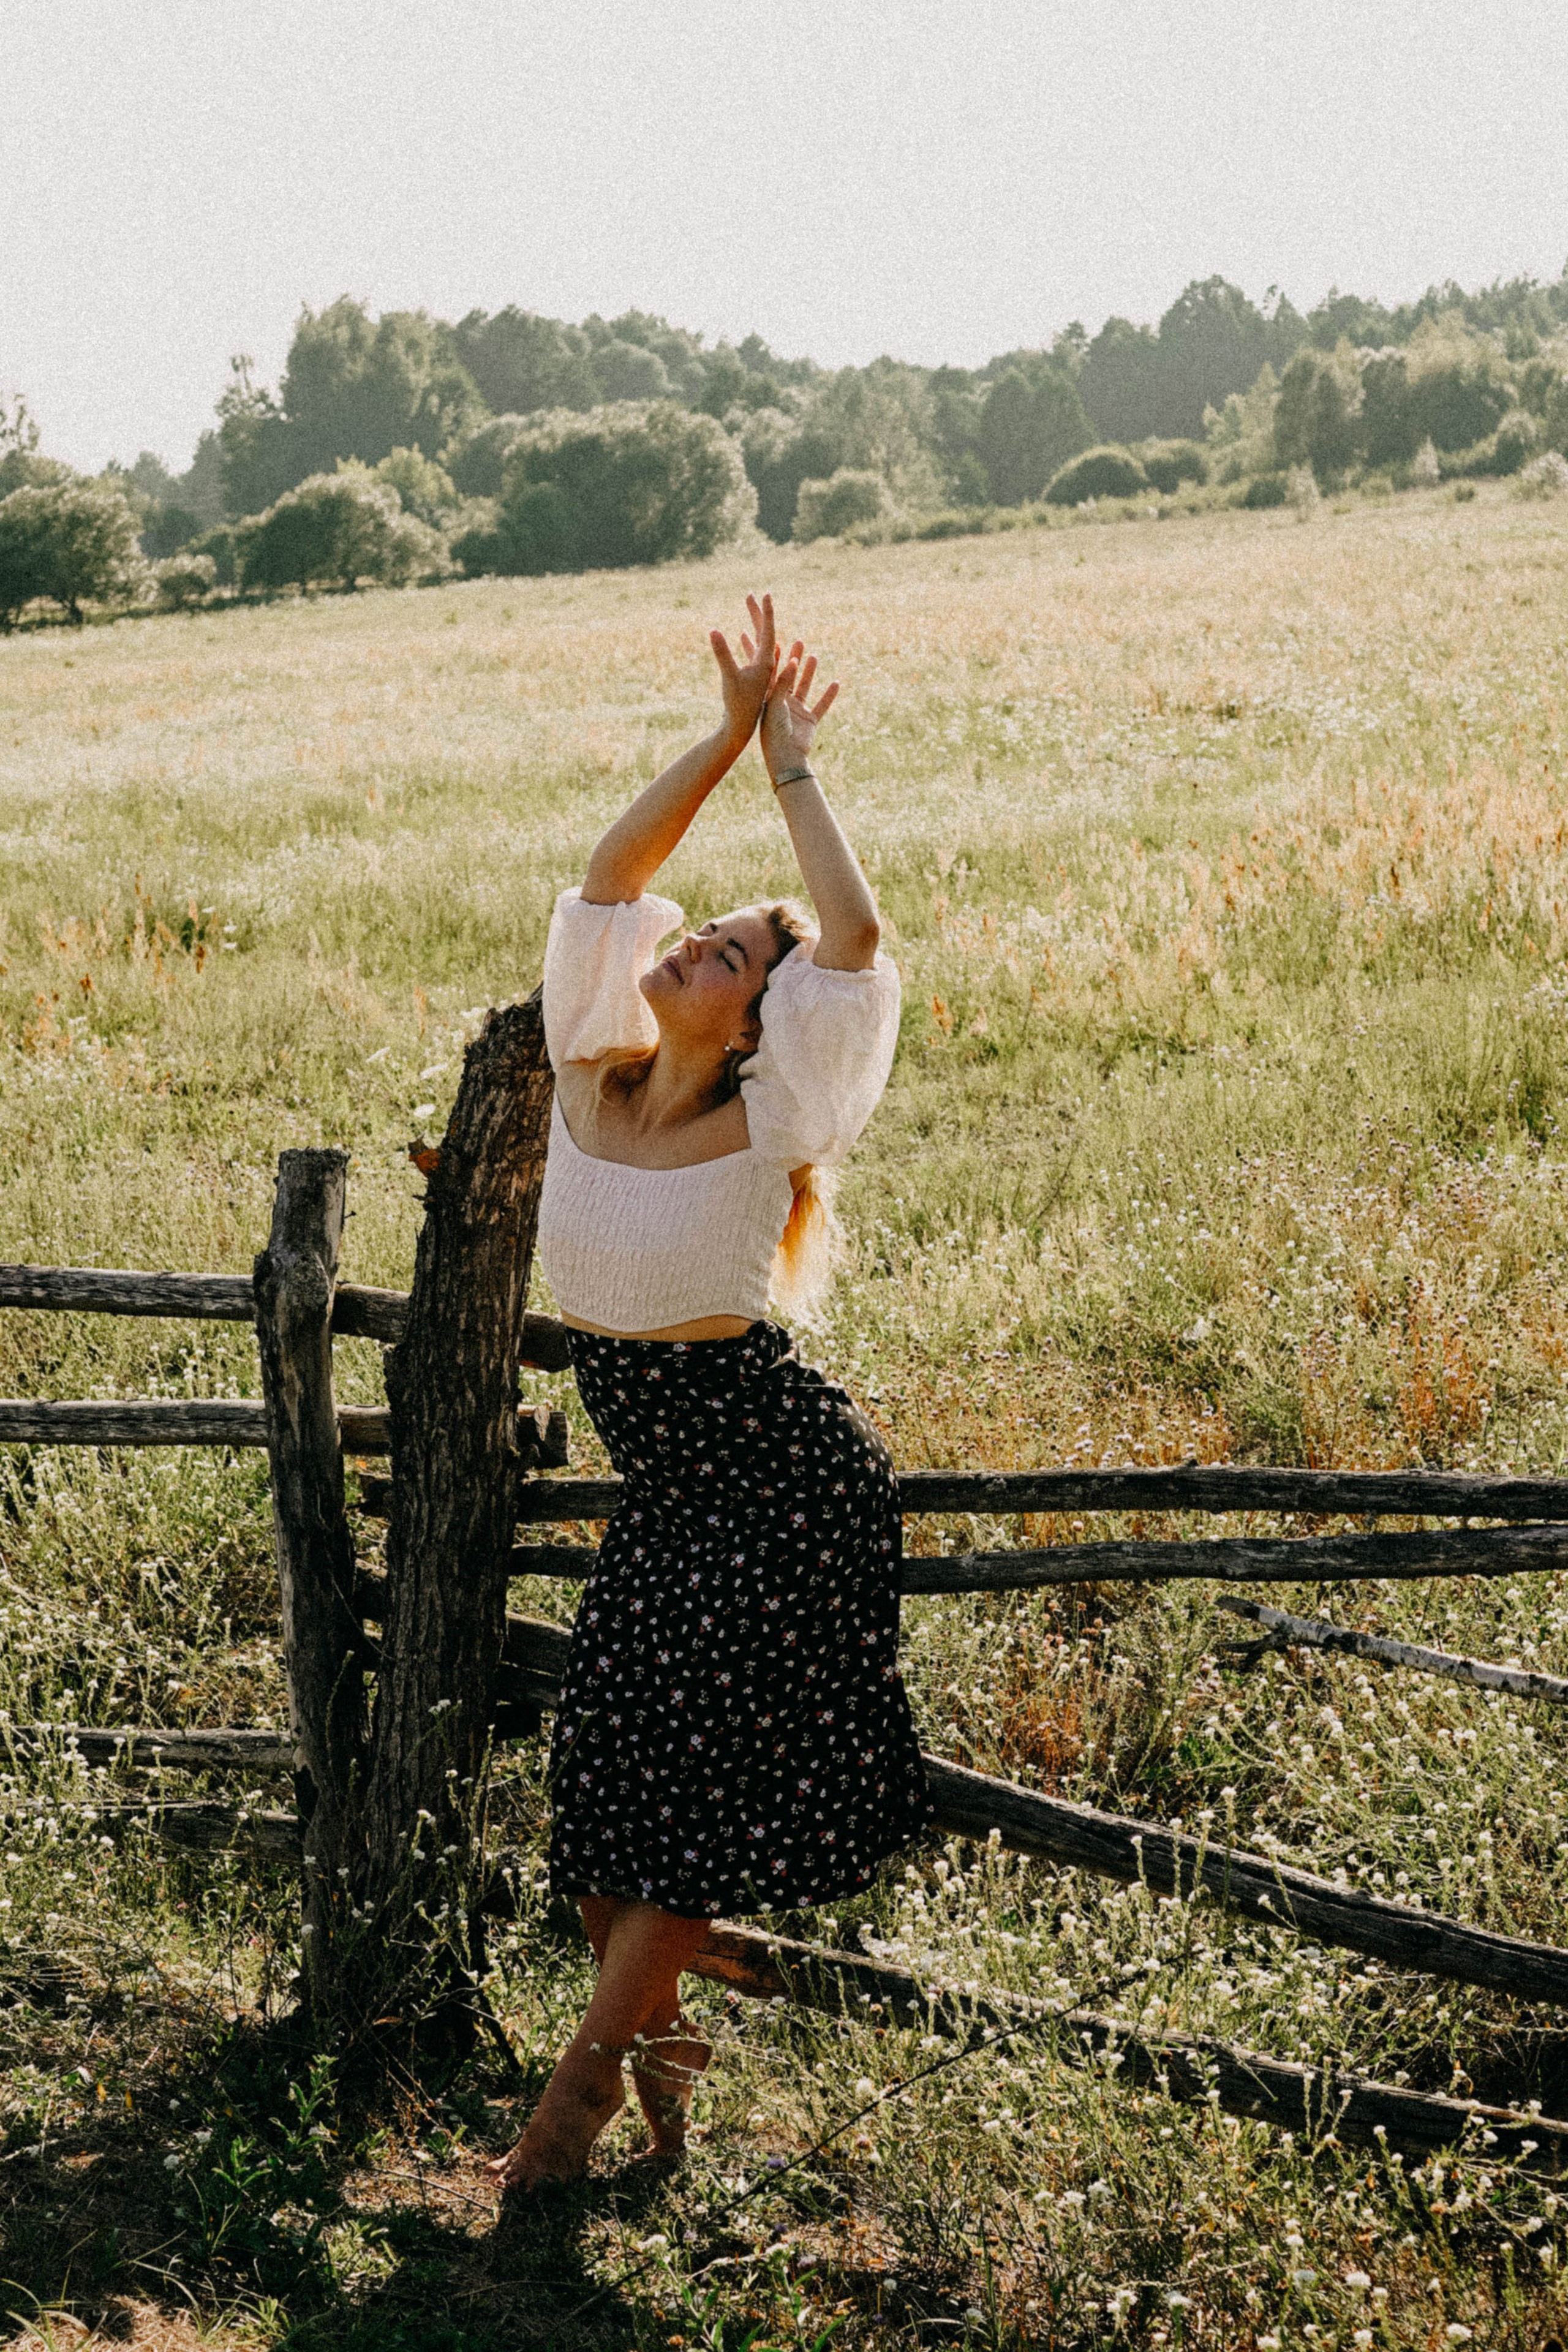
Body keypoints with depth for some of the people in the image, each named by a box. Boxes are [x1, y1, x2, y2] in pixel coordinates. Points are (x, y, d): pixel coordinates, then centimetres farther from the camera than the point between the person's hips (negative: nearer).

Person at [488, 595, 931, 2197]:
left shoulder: (763, 1126, -15)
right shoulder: (591, 1083, -1)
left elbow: (854, 941, -27)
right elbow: (610, 874, -2)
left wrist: (793, 762, -16)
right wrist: (728, 732, -5)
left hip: (781, 1491, -5)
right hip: (663, 1487, 6)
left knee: (697, 1791, -2)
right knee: (604, 1794, 5)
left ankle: (581, 2081, 13)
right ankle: (657, 2039, 26)